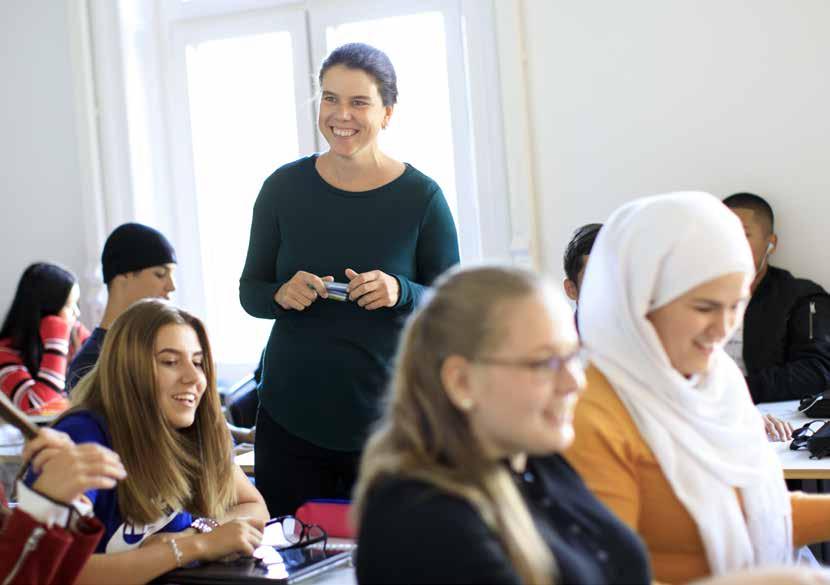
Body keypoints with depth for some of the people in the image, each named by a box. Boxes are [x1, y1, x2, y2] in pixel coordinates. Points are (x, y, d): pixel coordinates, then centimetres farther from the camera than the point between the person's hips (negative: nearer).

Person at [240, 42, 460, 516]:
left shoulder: (422, 197, -4)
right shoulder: (284, 188, 2)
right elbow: (250, 292, 9)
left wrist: (401, 293, -20)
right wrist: (282, 295, -13)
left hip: (386, 419, -1)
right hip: (291, 418, 2)